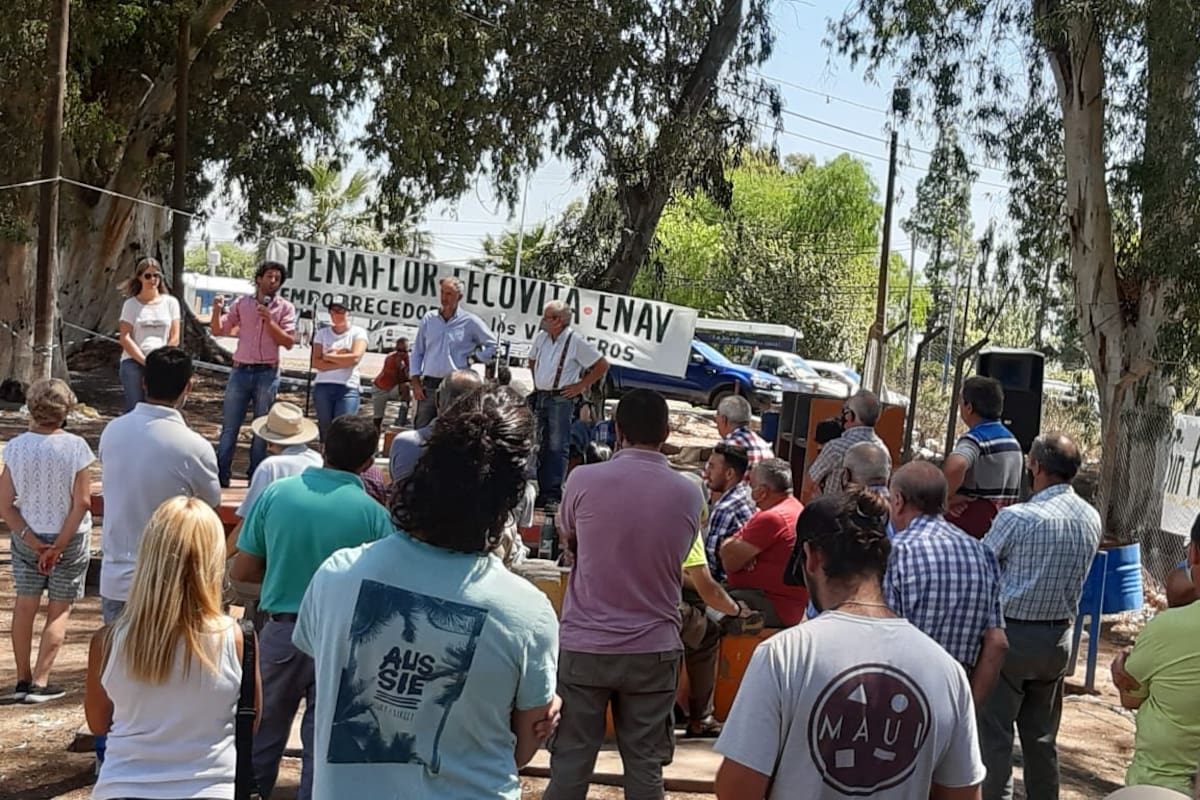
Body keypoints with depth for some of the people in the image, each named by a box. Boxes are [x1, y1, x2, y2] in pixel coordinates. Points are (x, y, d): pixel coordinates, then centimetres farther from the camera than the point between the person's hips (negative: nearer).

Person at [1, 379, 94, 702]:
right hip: (70, 537, -2)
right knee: (59, 611, 8)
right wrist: (58, 547, -9)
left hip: (26, 538, 2)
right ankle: (40, 683, 6)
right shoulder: (75, 447, -15)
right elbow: (82, 502, -16)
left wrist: (33, 540, -6)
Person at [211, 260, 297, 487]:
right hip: (241, 371, 1)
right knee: (229, 427, 2)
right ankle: (220, 477, 6)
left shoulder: (285, 308, 2)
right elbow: (218, 330, 6)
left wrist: (269, 320, -15)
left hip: (267, 374, -1)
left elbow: (289, 342, -7)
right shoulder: (242, 303, 7)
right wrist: (217, 310, -12)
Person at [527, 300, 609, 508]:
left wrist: (580, 386, -8)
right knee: (541, 446, 11)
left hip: (561, 399, -7)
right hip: (540, 397, 7)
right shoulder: (541, 337, 8)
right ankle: (542, 492, 20)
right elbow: (532, 360, 28)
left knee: (557, 448, -6)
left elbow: (602, 365, -8)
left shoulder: (576, 342, -12)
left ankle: (553, 494, -3)